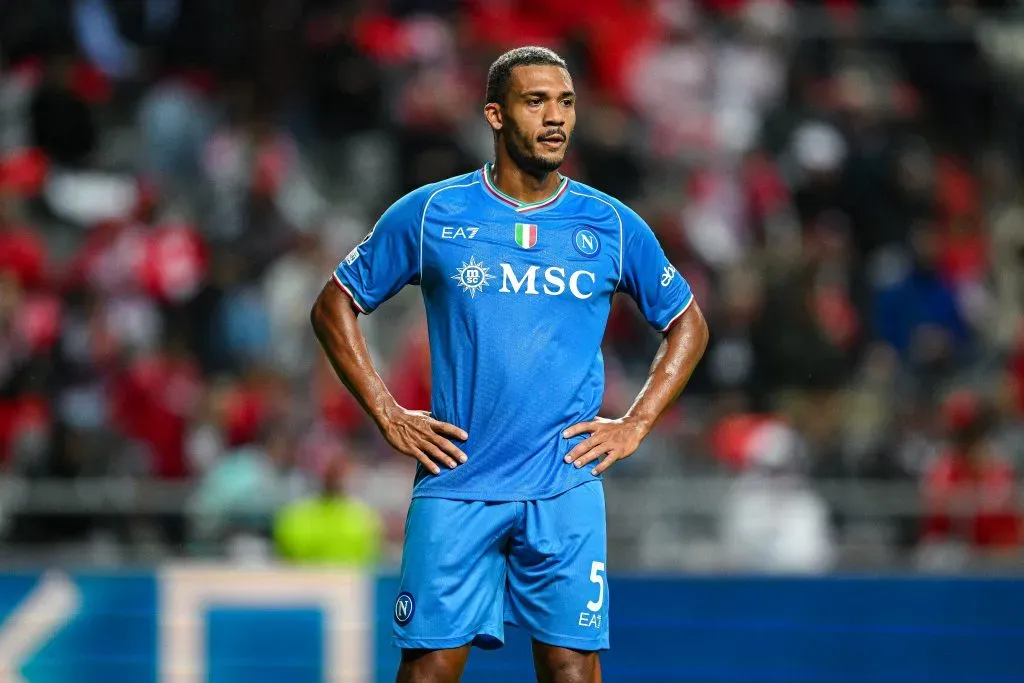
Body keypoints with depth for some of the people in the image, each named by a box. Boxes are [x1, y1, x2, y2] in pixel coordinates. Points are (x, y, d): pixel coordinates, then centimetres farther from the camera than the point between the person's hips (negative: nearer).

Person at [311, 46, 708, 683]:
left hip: (566, 485, 1)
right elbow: (335, 306, 11)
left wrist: (636, 426, 7)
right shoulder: (428, 214, 3)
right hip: (456, 482, -1)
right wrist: (387, 415, 2)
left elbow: (687, 324, 19)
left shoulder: (613, 226, 6)